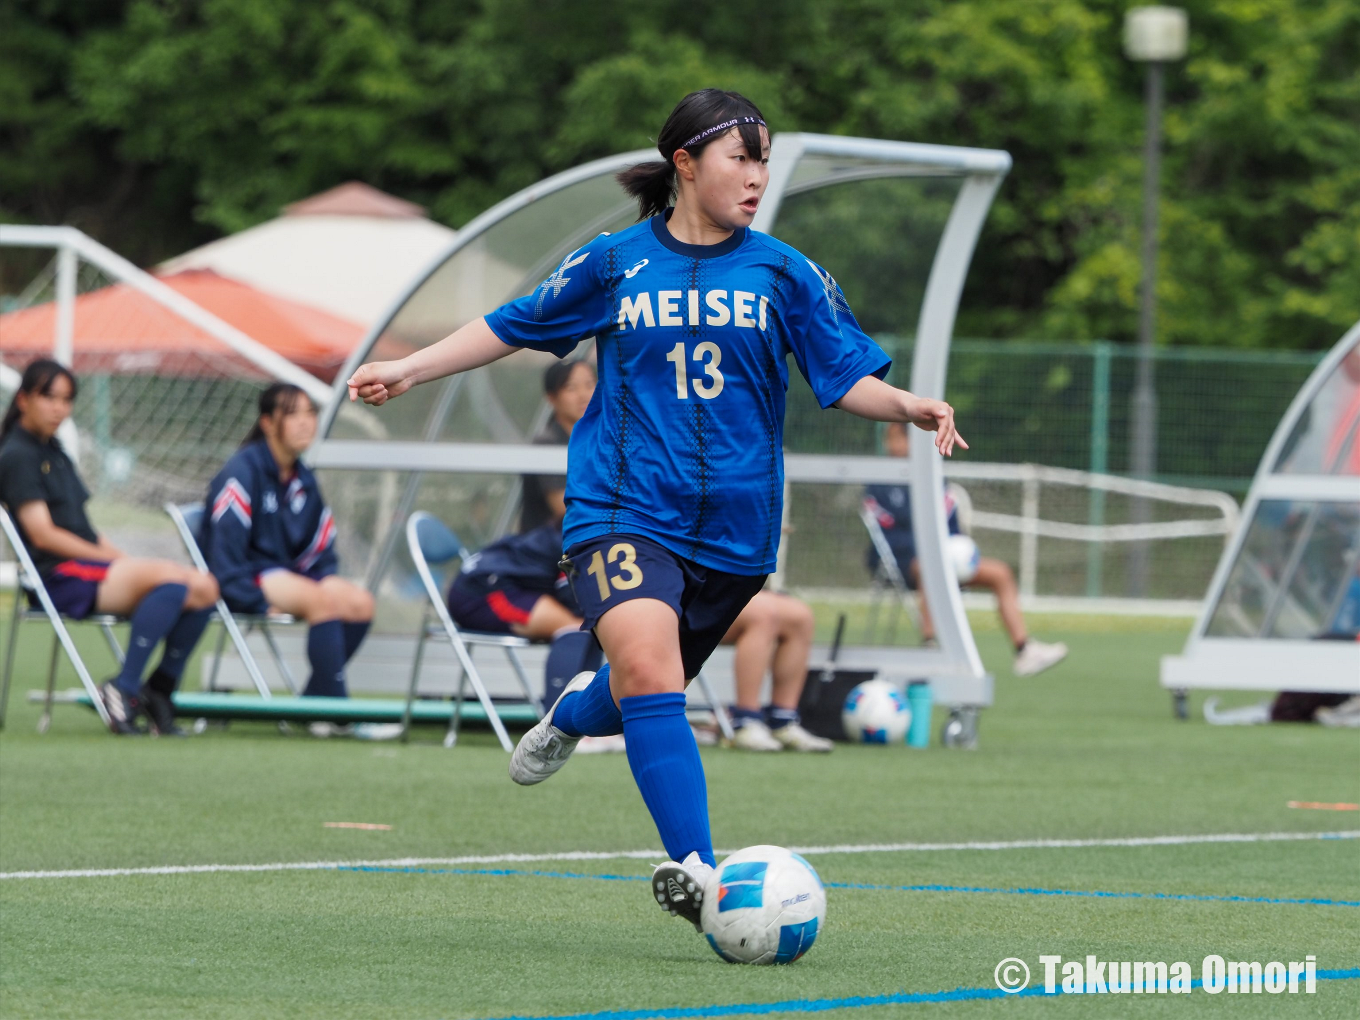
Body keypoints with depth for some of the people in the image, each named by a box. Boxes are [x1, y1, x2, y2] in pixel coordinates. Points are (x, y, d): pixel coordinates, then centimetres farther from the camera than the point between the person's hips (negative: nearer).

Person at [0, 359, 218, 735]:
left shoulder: (54, 452, 23)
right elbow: (42, 534, -13)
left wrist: (122, 557, 6)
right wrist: (113, 559, -12)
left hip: (93, 564, 9)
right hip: (61, 577, -9)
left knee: (203, 588, -10)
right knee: (169, 577, -31)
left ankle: (157, 692, -6)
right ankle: (124, 688, -29)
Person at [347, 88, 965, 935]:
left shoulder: (783, 274, 4)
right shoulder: (614, 265, 2)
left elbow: (846, 376, 2)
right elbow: (511, 328, 15)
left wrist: (907, 406, -18)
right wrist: (410, 370, 13)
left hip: (734, 528, 2)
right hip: (622, 510, -2)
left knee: (648, 694, 15)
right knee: (647, 666, -26)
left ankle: (578, 713, 53)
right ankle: (696, 868, -29)